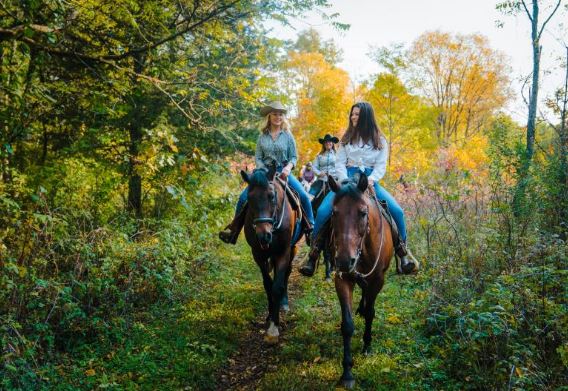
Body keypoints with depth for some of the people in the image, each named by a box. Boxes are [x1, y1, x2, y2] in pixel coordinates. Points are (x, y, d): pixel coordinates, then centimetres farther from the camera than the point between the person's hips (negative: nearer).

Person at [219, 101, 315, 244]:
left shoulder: (288, 136, 3)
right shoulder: (262, 136, 5)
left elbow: (294, 157, 3)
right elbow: (258, 158, 4)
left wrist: (289, 167, -17)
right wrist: (263, 171, -13)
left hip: (284, 172, -1)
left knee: (304, 196, -20)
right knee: (243, 197, -14)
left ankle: (311, 228, -4)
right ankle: (233, 228, 1)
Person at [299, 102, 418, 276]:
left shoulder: (380, 140, 11)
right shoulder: (347, 139, 13)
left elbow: (381, 165, 2)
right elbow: (340, 163, 6)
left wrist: (371, 180, -18)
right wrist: (346, 181, -13)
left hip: (370, 181, 0)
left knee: (397, 211, -19)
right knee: (322, 211, -22)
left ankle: (402, 251, -1)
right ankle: (314, 254, -12)